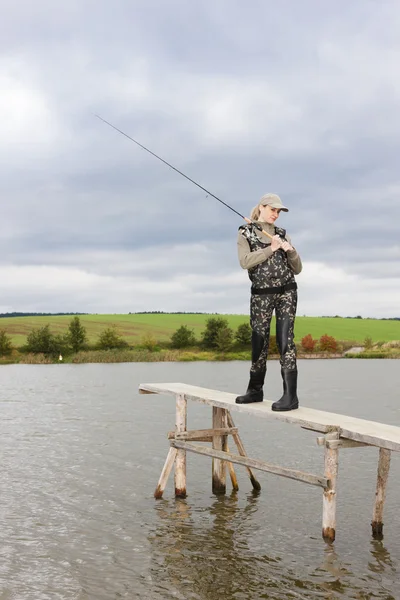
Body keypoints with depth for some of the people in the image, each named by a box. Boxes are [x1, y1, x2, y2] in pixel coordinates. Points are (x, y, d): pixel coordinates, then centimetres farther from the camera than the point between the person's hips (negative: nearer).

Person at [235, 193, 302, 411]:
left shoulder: (282, 234, 11)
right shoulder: (245, 233, 6)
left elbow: (297, 269, 9)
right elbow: (245, 262, -10)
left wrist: (290, 250, -9)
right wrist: (270, 249, -14)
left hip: (286, 292, 0)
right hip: (261, 294, 0)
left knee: (285, 340, -9)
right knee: (259, 342, 5)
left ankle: (290, 395, -13)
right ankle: (255, 390, 22)